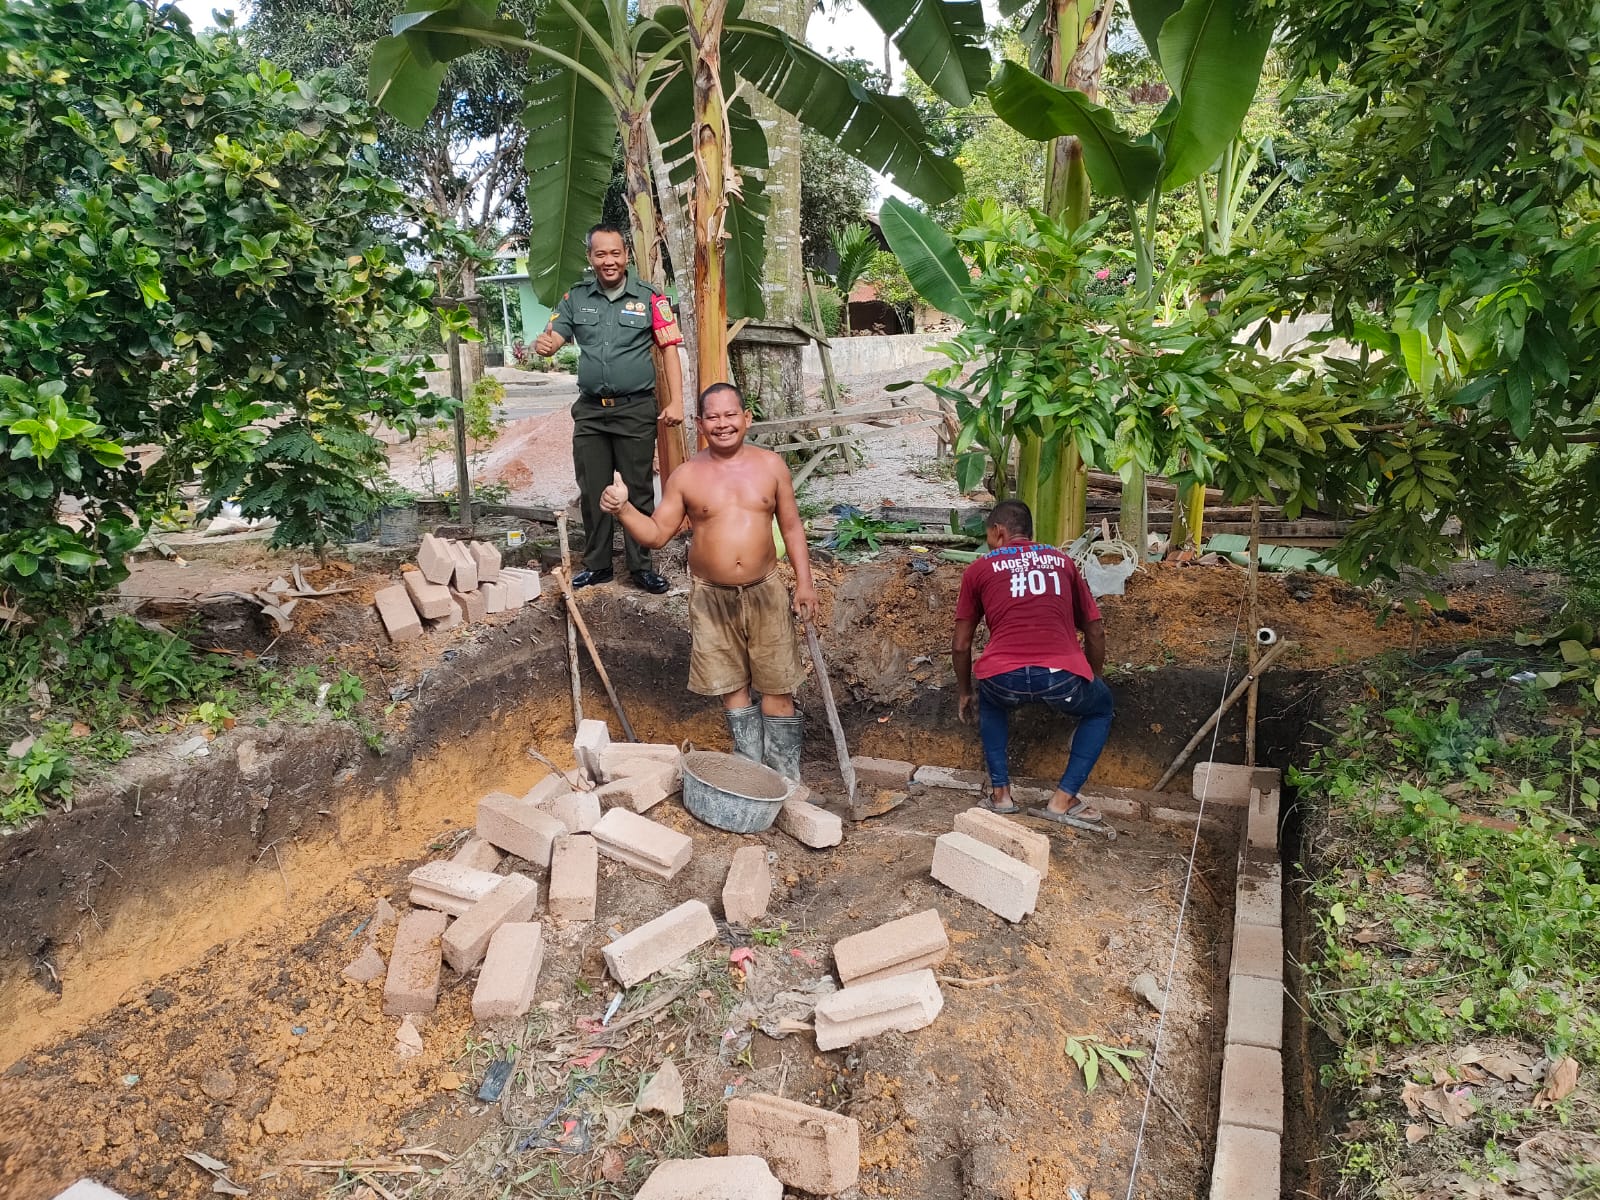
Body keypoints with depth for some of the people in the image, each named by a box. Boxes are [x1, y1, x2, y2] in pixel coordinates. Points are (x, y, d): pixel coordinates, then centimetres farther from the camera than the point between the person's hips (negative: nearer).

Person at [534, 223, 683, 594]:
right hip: (590, 411, 3)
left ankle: (641, 566, 12)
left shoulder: (649, 297, -1)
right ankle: (596, 564, 20)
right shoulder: (576, 298, 8)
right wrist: (542, 344, -22)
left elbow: (670, 349, -3)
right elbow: (553, 337, 4)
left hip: (636, 410, -3)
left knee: (638, 491, 3)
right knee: (592, 492, 9)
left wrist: (676, 401, -12)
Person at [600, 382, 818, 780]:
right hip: (711, 597, 0)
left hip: (765, 591, 0)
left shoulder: (771, 465, -1)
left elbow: (791, 527, 5)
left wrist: (804, 581, 1)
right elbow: (656, 534, -1)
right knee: (733, 686, 11)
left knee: (777, 686, 6)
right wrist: (623, 508, -19)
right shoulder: (685, 476, -3)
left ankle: (785, 775, 20)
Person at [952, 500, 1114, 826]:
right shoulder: (1061, 561, 24)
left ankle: (1000, 792, 27)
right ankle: (1063, 800, 20)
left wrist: (964, 693, 37)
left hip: (1004, 679, 0)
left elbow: (961, 645, 21)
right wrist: (1091, 679, 41)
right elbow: (1095, 632, 26)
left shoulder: (979, 569, 18)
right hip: (1063, 677, 0)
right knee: (1100, 707, 33)